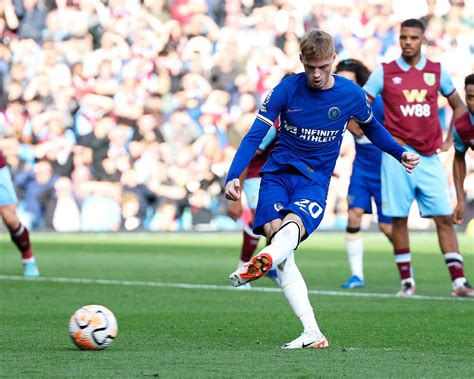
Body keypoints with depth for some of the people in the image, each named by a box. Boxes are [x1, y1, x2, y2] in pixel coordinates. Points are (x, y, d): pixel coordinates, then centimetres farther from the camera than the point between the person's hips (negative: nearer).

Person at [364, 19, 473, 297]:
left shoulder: (437, 71, 8)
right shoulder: (384, 73, 2)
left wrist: (449, 140, 11)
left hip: (430, 158, 2)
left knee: (445, 218, -3)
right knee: (399, 219, -2)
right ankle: (407, 281, 7)